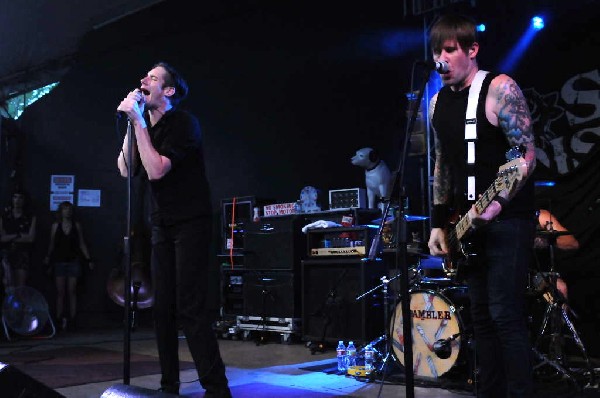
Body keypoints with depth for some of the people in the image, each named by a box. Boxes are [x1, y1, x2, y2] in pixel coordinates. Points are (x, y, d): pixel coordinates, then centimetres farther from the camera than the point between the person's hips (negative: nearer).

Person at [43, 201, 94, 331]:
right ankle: (59, 320, 3)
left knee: (72, 291, 0)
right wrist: (48, 262, 7)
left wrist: (88, 259, 2)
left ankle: (72, 320, 2)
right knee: (60, 292, 0)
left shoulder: (76, 225, 4)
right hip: (59, 261, 0)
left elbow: (82, 244, 7)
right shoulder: (56, 226, 4)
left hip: (73, 261, 0)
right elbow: (51, 245, 8)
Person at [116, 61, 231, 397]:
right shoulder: (145, 125, 11)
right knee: (163, 309, 8)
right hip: (162, 225, 7)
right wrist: (130, 125, -5)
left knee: (191, 309, -12)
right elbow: (126, 171, 1)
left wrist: (139, 122, -19)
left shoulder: (183, 123, -12)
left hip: (191, 224, -7)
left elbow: (156, 170, -23)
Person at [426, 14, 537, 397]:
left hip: (508, 219, -7)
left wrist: (496, 202, -27)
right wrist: (439, 223, 11)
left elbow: (527, 153, -15)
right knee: (481, 316, 11)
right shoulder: (438, 102, 11)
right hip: (468, 223, 7)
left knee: (506, 315, -9)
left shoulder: (499, 88, -10)